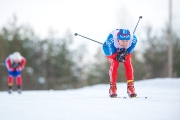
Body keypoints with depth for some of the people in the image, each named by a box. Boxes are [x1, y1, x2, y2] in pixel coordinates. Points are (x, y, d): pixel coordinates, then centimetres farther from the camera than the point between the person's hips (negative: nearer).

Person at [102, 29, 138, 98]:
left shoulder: (133, 39, -37)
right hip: (111, 50, -2)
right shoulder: (111, 38, -44)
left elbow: (129, 51, -18)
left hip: (125, 51, 2)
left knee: (128, 64, -17)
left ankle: (130, 87, -6)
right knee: (114, 64, -23)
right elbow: (111, 52, -28)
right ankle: (112, 87, -9)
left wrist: (125, 54, -36)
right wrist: (117, 56, -42)